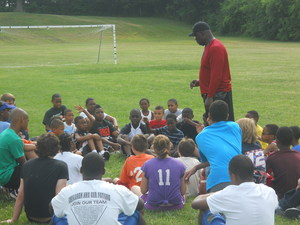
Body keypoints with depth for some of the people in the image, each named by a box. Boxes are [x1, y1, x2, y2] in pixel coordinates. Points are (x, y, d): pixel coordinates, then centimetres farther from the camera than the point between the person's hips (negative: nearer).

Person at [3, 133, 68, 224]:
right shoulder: (61, 166, -11)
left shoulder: (26, 165, 2)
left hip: (31, 217, 4)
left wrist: (13, 220, 13)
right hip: (49, 218, -4)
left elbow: (20, 196, 4)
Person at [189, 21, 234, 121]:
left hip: (219, 94, -11)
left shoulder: (216, 48, -17)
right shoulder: (209, 46, 16)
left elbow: (216, 76, -23)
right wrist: (200, 82, 12)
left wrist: (209, 97, -23)